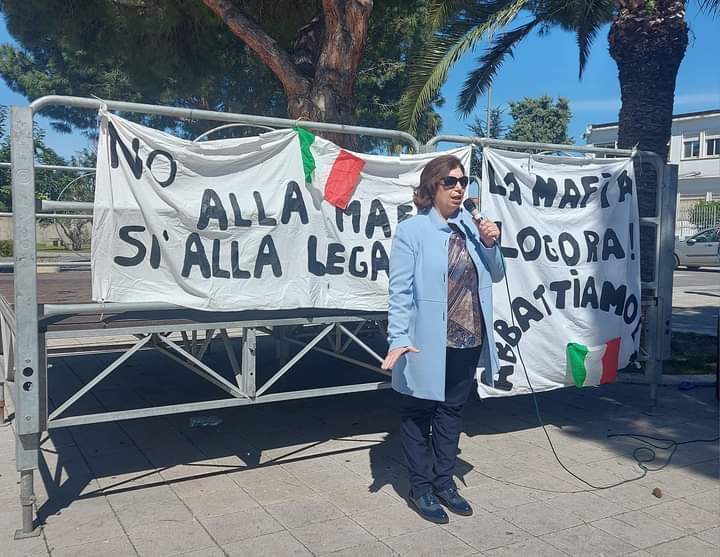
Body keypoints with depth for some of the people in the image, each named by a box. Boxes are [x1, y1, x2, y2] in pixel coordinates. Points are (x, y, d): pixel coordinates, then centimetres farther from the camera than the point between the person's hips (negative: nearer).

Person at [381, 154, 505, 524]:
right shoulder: (411, 230, -9)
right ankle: (420, 488, 24)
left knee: (452, 411, 17)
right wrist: (398, 339, -21)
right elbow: (400, 290, -13)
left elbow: (495, 276, 13)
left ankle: (444, 481, 33)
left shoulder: (472, 226, 6)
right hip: (428, 343, -5)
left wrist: (490, 244, -5)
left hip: (469, 340, 6)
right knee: (418, 413, 9)